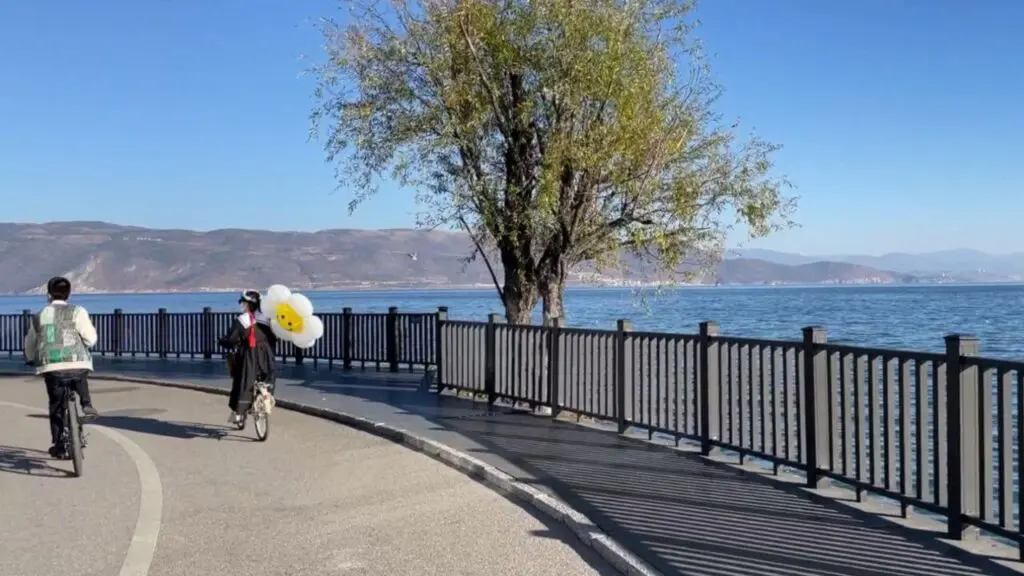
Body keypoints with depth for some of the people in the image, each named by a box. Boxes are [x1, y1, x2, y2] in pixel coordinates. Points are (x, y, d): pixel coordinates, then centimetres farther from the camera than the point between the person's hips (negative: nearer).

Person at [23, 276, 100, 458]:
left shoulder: (38, 317, 12)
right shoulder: (77, 312, 0)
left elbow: (29, 345, 23)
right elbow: (90, 339, -6)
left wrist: (30, 359, 44)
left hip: (51, 368, 2)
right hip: (77, 365, -2)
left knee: (56, 407, 15)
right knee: (81, 382, 33)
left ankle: (58, 446, 18)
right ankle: (87, 406, 8)